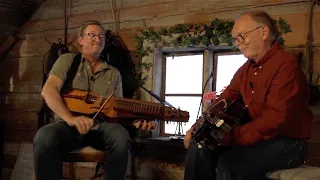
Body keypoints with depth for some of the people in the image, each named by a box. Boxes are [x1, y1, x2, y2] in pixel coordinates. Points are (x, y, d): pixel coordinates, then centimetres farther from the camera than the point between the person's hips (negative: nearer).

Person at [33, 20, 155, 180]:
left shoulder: (114, 73, 18)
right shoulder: (67, 60, 9)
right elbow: (48, 90, -7)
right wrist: (70, 118, -24)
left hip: (101, 125, 2)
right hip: (70, 124, -2)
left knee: (121, 138, -34)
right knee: (44, 138, -36)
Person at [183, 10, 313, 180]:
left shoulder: (286, 65, -18)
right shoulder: (246, 69, 10)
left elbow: (276, 118, -26)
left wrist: (230, 136, -28)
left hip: (287, 142, -8)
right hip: (258, 136, 8)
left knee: (229, 163, -30)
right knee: (198, 148, -6)